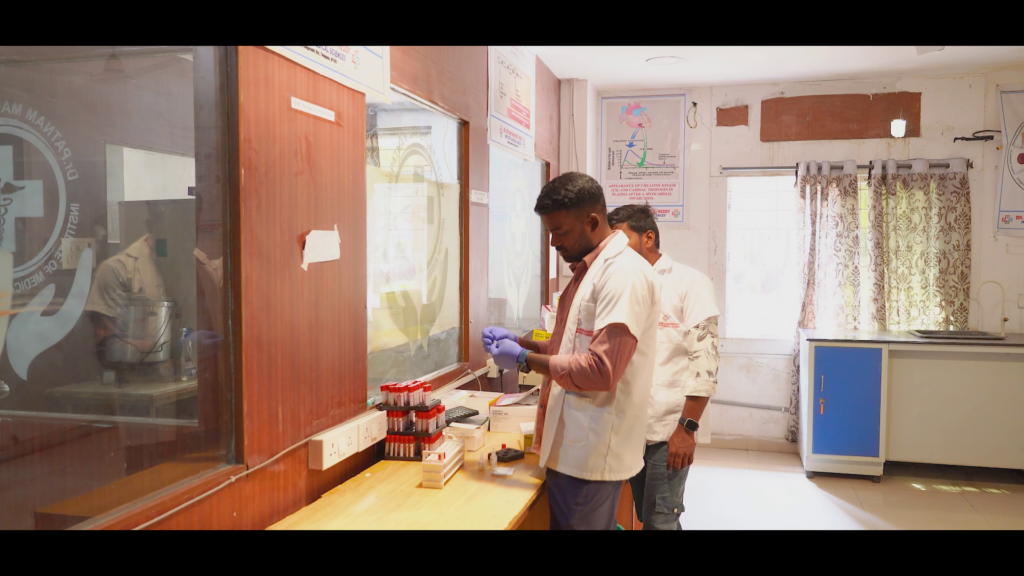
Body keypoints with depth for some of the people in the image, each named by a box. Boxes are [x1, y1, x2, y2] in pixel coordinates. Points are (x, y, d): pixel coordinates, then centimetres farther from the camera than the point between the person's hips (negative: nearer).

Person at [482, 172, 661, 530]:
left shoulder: (625, 274, -17)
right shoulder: (587, 271, 14)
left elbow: (601, 370, -23)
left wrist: (524, 360, -15)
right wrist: (518, 342, 6)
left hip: (590, 456, -9)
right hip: (570, 447, 9)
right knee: (561, 521, 17)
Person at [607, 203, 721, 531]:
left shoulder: (689, 283, -5)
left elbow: (705, 361, -10)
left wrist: (687, 428, -15)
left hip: (667, 430, -5)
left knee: (660, 521, -1)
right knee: (645, 516, 14)